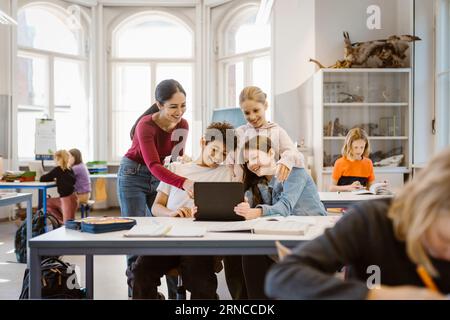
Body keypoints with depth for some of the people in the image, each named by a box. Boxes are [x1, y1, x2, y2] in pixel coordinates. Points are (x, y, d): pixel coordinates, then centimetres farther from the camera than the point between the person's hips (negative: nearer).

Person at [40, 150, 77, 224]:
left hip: (67, 199, -8)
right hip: (71, 197, 8)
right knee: (47, 203, 20)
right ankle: (62, 220, 17)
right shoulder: (69, 169, 7)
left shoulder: (57, 169, -11)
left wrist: (53, 178, 12)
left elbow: (42, 179, -6)